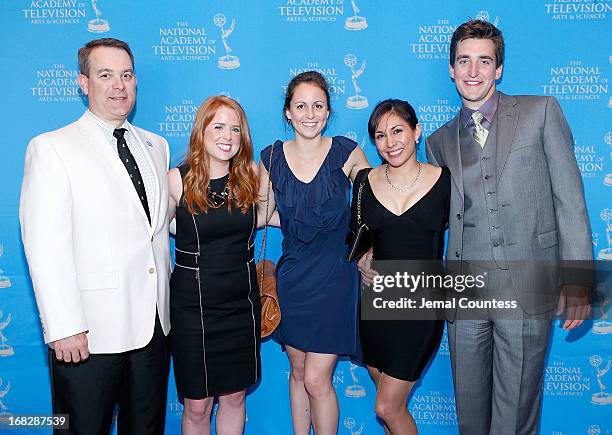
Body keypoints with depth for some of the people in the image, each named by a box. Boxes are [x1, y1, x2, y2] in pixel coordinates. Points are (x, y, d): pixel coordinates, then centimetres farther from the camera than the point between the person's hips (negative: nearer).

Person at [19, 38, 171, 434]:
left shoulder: (156, 146, 11)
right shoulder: (51, 148, -7)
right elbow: (45, 247, -13)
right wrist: (64, 328, -17)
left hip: (154, 323, 5)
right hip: (89, 331, -5)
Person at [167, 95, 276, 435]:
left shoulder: (250, 175, -2)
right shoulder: (178, 179, -10)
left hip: (242, 304, 3)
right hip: (193, 307, -2)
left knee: (234, 397, 16)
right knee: (197, 406, 10)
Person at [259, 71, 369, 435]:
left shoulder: (348, 152, -6)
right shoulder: (272, 157, 0)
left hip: (335, 275, -3)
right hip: (291, 275, 3)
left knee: (316, 380, -2)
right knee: (298, 372, 15)